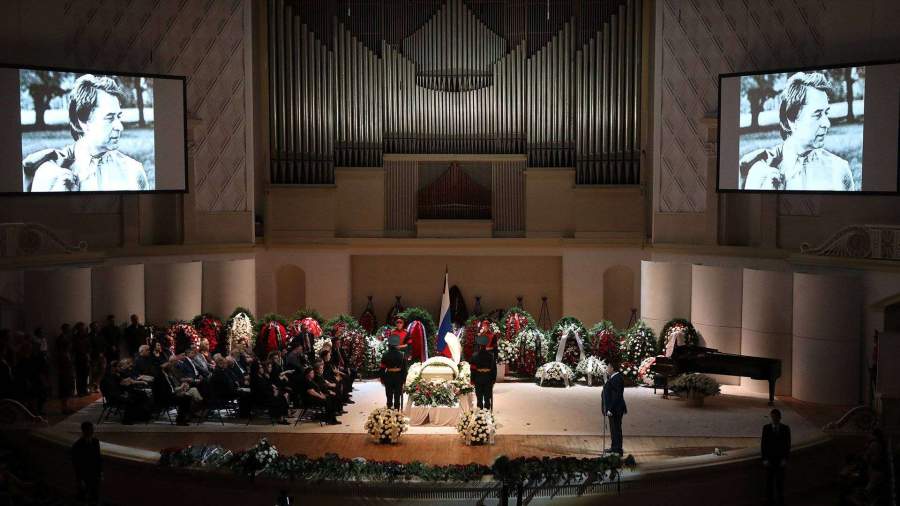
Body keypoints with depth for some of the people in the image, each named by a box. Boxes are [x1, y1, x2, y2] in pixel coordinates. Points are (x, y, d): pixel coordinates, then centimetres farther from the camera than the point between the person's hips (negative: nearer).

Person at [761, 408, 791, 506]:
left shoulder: (785, 429, -5)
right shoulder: (766, 428, -5)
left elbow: (787, 445, -3)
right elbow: (763, 444, -5)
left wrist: (785, 459, -10)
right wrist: (764, 459, -11)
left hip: (780, 459, 0)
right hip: (769, 459, 0)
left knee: (780, 481, 4)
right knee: (769, 480, 4)